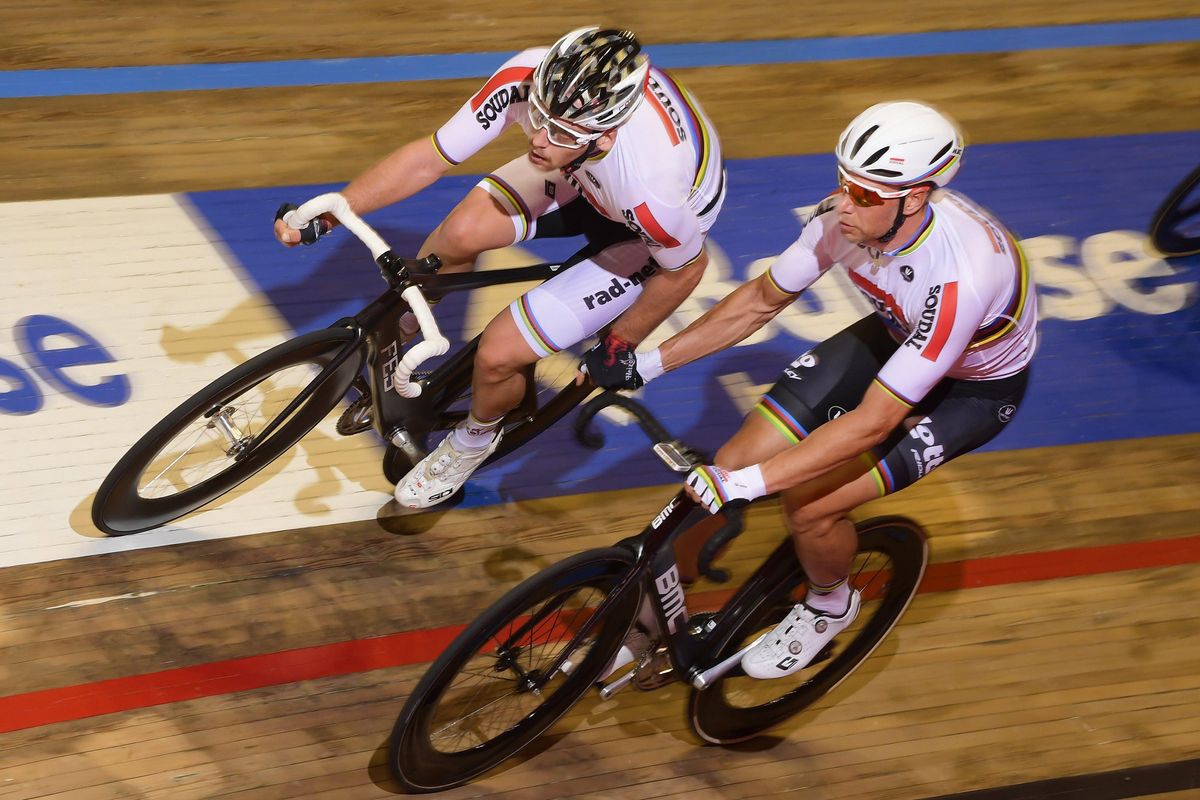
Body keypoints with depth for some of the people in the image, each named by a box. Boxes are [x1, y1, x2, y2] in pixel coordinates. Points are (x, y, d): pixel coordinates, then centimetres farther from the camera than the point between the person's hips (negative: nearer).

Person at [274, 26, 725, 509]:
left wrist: (620, 346, -7)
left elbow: (685, 269, -22)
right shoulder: (530, 78, -34)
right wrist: (321, 217, -25)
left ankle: (475, 439, 23)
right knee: (460, 234, -21)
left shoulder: (650, 186, -45)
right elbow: (429, 158, -22)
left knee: (498, 355, -13)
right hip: (585, 178, 4)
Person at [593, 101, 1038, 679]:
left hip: (976, 384, -5)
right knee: (733, 463, -8)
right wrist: (647, 363, -9)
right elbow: (763, 298, -6)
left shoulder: (959, 277, -42)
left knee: (809, 504, -18)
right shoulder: (845, 214, -23)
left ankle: (829, 606, 16)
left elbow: (875, 421, -39)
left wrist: (746, 484, -41)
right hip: (898, 336, 6)